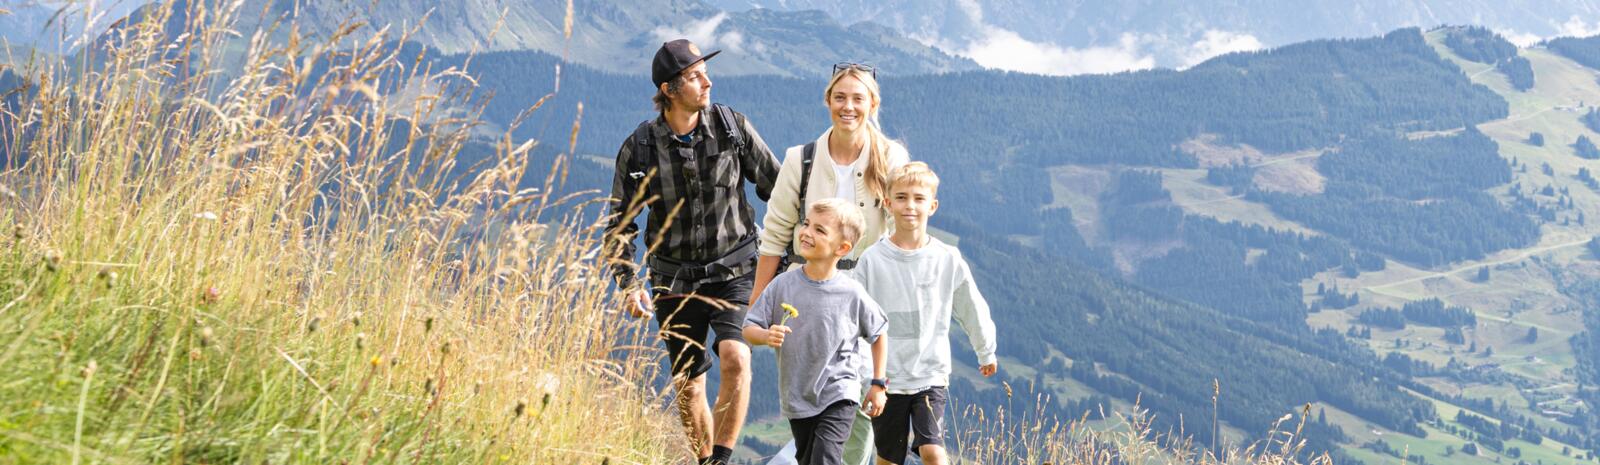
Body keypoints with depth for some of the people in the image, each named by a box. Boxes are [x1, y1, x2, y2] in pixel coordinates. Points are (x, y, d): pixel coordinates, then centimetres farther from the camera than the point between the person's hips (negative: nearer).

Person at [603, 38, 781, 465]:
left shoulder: (733, 127, -7)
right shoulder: (639, 148, -7)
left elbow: (778, 189, 4)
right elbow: (619, 224, 2)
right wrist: (628, 285, -10)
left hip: (734, 272, -1)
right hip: (675, 280, 1)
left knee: (736, 358, -25)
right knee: (688, 387, 7)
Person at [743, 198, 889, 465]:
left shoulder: (851, 294, -12)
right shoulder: (783, 285, -8)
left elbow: (877, 333, 4)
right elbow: (749, 329, -2)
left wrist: (878, 384, 6)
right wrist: (766, 335, -25)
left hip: (839, 395, -4)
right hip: (797, 397, 4)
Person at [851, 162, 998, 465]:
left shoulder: (948, 260, -2)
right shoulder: (872, 260, -5)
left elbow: (972, 309, 12)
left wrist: (986, 353, 24)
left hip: (931, 375, 0)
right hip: (885, 377, 1)